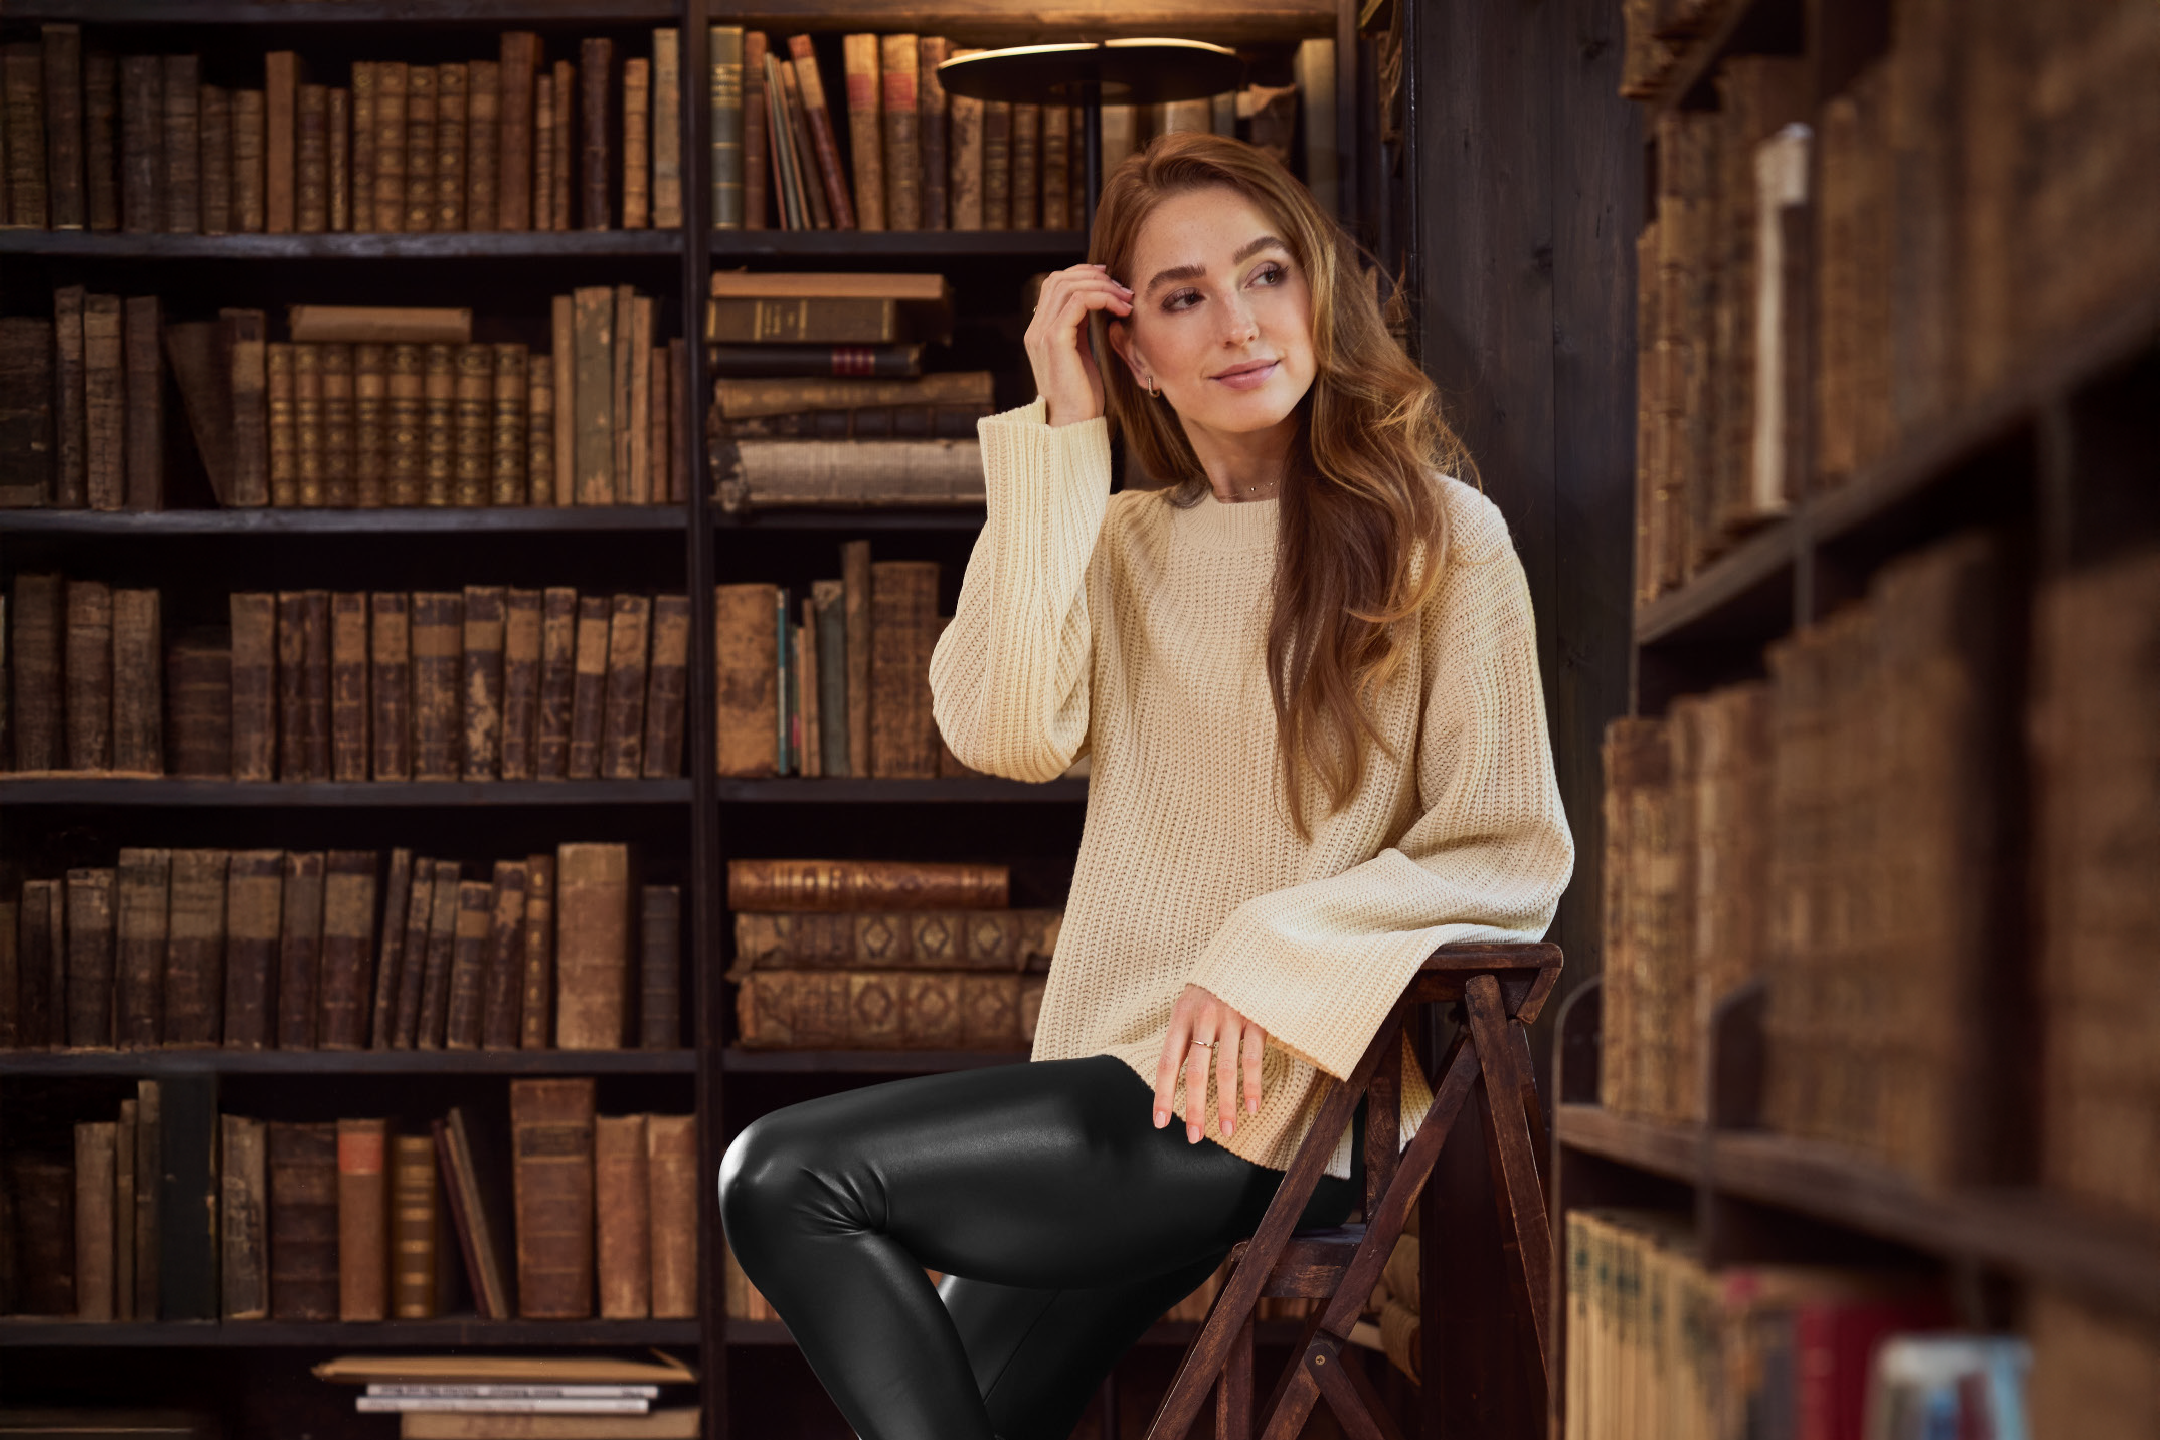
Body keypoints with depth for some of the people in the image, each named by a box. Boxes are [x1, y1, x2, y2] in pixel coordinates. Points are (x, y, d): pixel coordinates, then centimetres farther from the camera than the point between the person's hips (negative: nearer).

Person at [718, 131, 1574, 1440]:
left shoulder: (1439, 535, -1)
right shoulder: (1120, 543, 15)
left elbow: (1510, 853, -7)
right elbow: (1005, 731, -4)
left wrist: (1272, 951, -20)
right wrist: (1061, 438, -3)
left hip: (1285, 1106, -6)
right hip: (1123, 1083, 6)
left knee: (787, 1177, -13)